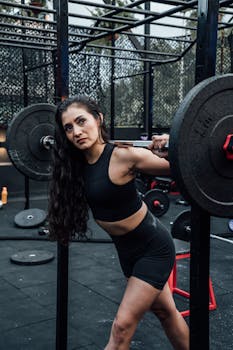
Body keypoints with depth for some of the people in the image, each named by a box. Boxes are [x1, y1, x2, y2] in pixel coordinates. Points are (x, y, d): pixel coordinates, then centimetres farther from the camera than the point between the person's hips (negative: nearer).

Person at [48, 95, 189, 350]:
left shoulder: (122, 155, -27)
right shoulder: (78, 162, -6)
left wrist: (167, 153, -41)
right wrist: (61, 149, 12)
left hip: (153, 248, -7)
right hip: (127, 249, 7)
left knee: (122, 326, -5)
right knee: (165, 312, 23)